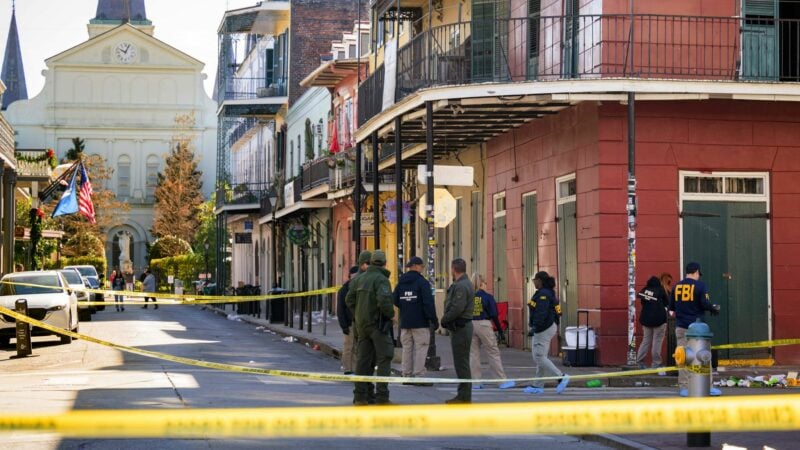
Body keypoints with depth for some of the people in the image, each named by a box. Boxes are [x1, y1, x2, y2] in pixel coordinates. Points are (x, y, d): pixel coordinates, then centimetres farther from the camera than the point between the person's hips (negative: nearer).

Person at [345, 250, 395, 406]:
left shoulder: (359, 278, 10)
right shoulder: (381, 279, -13)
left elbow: (349, 299, 11)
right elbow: (384, 300, -26)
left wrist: (357, 315, 15)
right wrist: (391, 314, -10)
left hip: (362, 323, 7)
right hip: (378, 323, -7)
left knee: (363, 359, 10)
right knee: (384, 359, -3)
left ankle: (360, 396, 11)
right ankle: (382, 397, -8)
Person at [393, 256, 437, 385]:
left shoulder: (401, 282, 9)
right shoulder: (422, 282, -11)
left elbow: (395, 301, 13)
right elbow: (428, 303, -15)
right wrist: (434, 319, -10)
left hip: (405, 322, 6)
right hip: (420, 322, -6)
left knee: (407, 348, 12)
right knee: (420, 348, -4)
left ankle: (407, 375, 13)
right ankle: (419, 376, -7)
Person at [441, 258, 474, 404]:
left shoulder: (461, 286, -17)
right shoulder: (463, 284, 17)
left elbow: (457, 308, -24)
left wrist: (445, 319, -12)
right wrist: (446, 319, 8)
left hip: (460, 328, -11)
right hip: (461, 327, 11)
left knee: (461, 363, -7)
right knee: (461, 363, 14)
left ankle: (464, 397, -5)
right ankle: (463, 395, 20)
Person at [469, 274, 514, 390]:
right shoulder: (487, 297, -6)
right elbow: (493, 315, -6)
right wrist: (500, 329, 0)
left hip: (470, 325, 3)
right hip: (484, 325, -3)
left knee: (473, 353, 9)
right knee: (493, 353, 4)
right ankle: (502, 381, 7)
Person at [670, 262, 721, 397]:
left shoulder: (677, 286, 6)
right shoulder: (700, 285, -6)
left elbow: (671, 307, 10)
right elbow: (705, 304, -14)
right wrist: (714, 309, 5)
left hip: (680, 327, 4)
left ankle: (684, 387, 3)